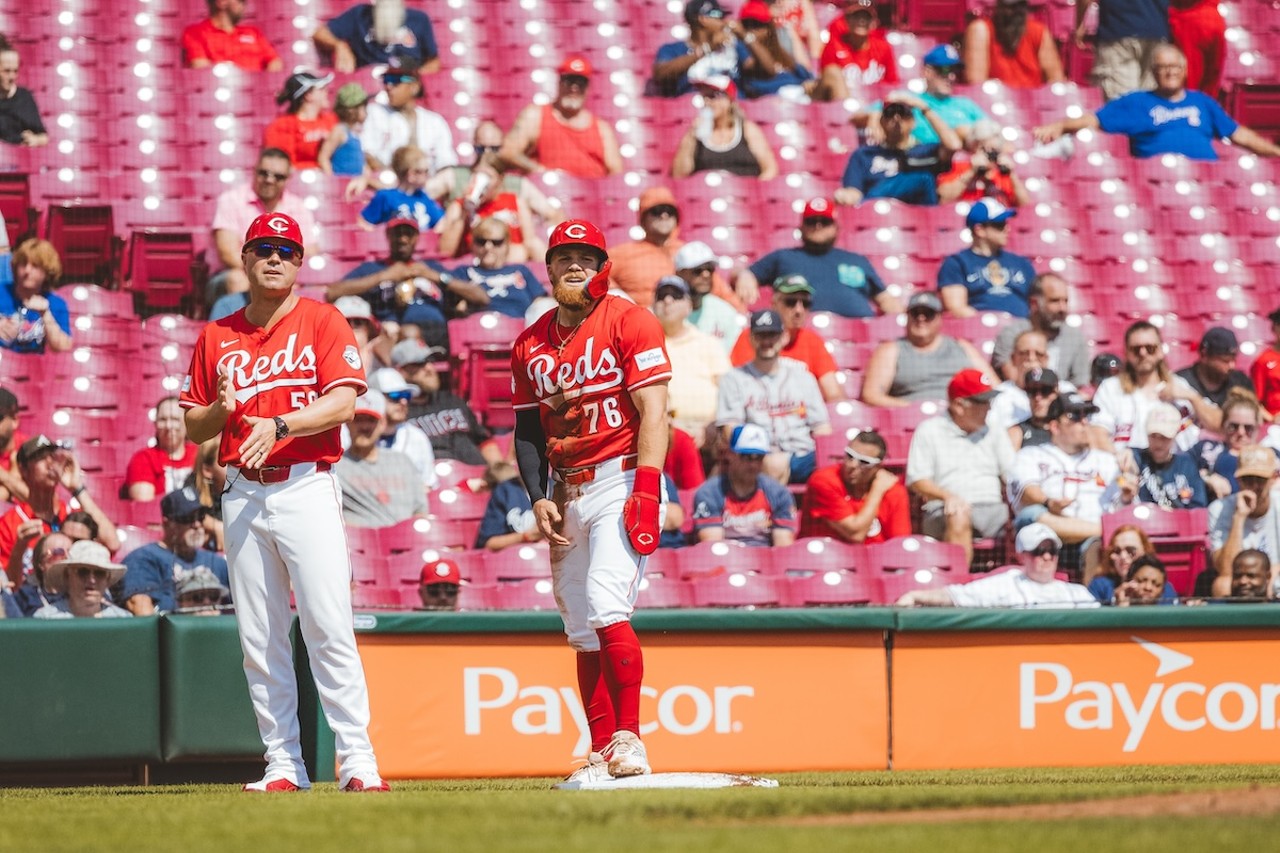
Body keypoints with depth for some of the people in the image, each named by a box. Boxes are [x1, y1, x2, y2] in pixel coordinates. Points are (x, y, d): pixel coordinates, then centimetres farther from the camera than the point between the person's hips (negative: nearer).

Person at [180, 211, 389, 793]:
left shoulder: (322, 321, 3)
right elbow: (193, 427, 15)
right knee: (259, 639, 3)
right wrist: (220, 411, -7)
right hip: (243, 494, 4)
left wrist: (280, 425, -23)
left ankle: (357, 760, -11)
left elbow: (343, 402, -9)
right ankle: (283, 763, 7)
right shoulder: (216, 337, 14)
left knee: (329, 628, -11)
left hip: (306, 487, -4)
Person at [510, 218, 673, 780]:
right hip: (566, 494, 6)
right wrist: (538, 498, 1)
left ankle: (629, 742, -20)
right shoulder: (531, 344, 13)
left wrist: (645, 491, -20)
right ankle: (603, 754, 8)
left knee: (606, 609, -21)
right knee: (582, 631, 5)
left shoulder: (629, 323, -4)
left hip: (620, 479, -6)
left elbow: (653, 413, -11)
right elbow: (528, 431, 16)